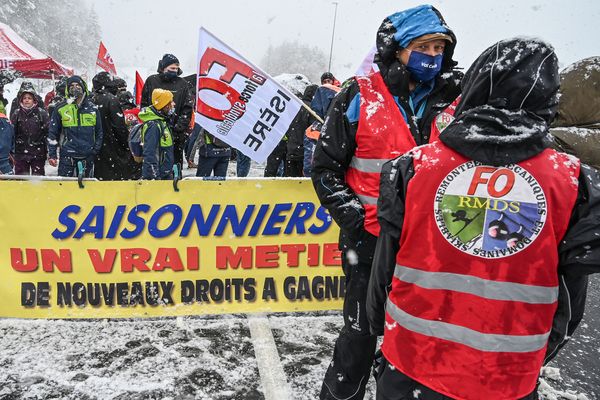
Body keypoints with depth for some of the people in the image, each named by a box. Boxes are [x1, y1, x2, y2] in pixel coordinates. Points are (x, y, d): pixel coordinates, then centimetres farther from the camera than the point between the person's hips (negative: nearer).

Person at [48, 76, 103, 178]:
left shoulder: (93, 108, 7)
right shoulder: (61, 108, 2)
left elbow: (99, 132, 12)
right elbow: (53, 133, 4)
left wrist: (96, 149, 3)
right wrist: (51, 154, -1)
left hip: (87, 156, 2)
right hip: (67, 155, -2)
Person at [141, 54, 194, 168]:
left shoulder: (182, 84, 4)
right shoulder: (151, 81, 5)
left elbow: (188, 108, 1)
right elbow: (144, 104, 11)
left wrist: (180, 127, -8)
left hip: (176, 133, -1)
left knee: (176, 161, 2)